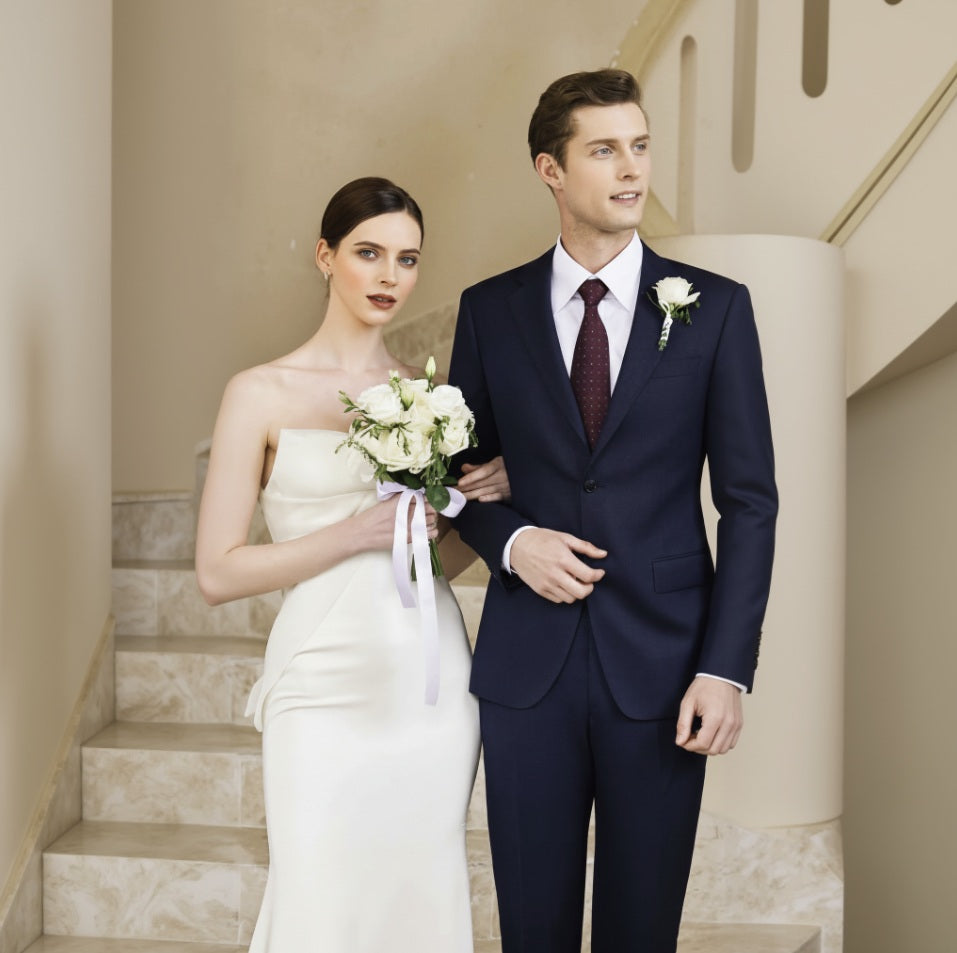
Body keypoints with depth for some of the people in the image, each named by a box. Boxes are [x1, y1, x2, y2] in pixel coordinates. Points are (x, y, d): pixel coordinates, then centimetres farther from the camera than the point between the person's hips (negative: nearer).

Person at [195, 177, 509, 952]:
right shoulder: (261, 394, -3)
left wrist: (485, 497, -4)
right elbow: (218, 573, -6)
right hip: (328, 686, -3)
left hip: (434, 682, 4)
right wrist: (359, 533, -15)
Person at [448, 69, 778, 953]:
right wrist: (511, 540, -10)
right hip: (525, 665, 1)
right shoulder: (490, 309, 3)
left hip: (661, 664, -1)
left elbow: (749, 501, -2)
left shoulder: (716, 307, -1)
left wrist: (727, 668, -8)